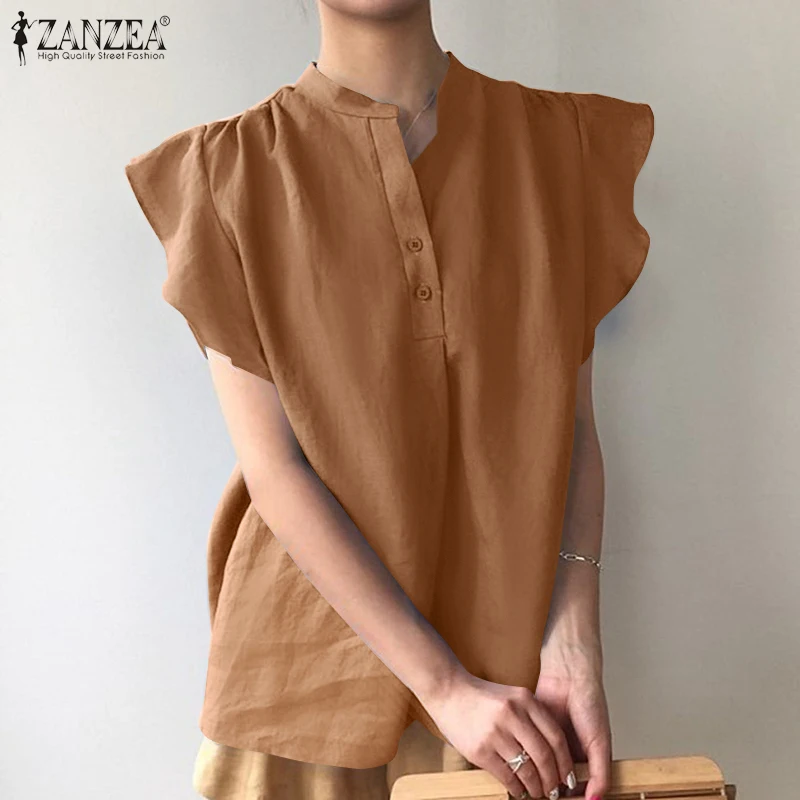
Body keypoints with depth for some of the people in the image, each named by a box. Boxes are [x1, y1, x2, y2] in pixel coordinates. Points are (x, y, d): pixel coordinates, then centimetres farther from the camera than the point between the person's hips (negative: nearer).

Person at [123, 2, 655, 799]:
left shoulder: (561, 138, 0)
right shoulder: (230, 168, -8)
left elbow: (572, 423, -3)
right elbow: (274, 468, -13)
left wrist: (572, 650, -14)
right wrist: (444, 686, -15)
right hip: (310, 648, -1)